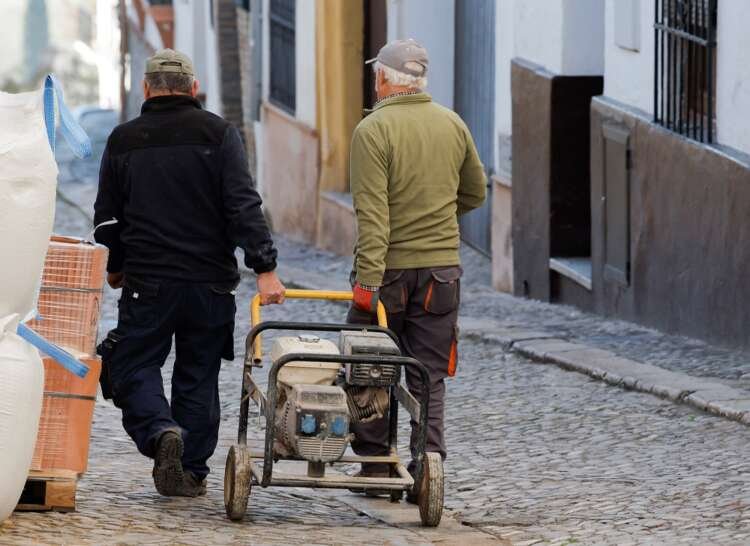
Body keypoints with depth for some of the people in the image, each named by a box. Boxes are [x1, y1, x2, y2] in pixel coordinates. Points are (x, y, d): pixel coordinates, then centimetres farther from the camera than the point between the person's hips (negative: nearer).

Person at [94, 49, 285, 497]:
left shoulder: (123, 141, 4)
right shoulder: (219, 135, -1)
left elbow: (107, 219, 12)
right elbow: (244, 207, -12)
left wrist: (114, 267, 29)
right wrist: (265, 269, -14)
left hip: (147, 282, -1)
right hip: (211, 283, 1)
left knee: (136, 368, 6)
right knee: (198, 376, 10)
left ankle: (160, 431, -21)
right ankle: (191, 472, 10)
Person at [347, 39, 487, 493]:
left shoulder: (373, 131, -10)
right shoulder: (453, 125, 6)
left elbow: (372, 213, -16)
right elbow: (475, 194, 17)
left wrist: (368, 278, -18)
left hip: (389, 268, -4)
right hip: (442, 268, 4)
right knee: (429, 377, 7)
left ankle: (375, 464, 12)